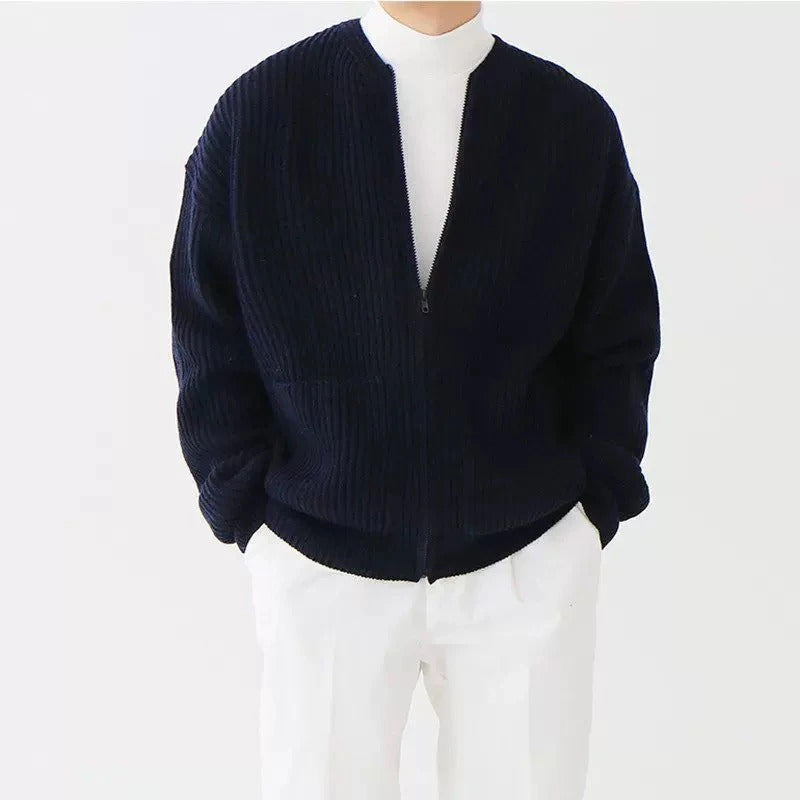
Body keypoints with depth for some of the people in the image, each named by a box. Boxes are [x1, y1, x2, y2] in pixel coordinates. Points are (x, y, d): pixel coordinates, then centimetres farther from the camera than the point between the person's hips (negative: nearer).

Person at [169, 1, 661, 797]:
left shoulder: (577, 120, -1)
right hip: (321, 565, 0)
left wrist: (594, 506, 0)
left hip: (531, 558, 1)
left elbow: (618, 341, 6)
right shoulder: (256, 111, -5)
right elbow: (209, 338, 1)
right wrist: (249, 512, -3)